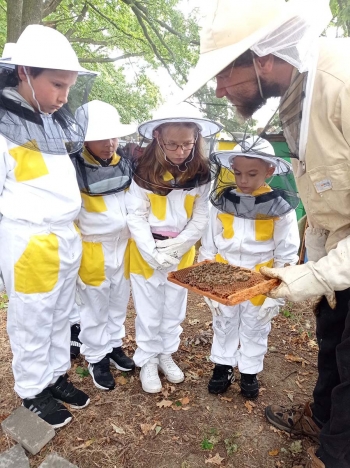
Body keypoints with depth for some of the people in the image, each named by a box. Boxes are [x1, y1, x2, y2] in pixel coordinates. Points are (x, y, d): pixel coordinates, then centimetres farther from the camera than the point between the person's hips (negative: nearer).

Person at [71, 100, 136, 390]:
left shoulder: (125, 165, 0)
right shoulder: (73, 168, -15)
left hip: (124, 245, 5)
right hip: (92, 249, -5)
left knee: (119, 300, 18)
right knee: (95, 305, 10)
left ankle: (114, 345, 38)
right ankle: (97, 357, 28)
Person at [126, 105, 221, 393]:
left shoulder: (202, 174, -7)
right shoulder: (145, 171, -12)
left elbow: (201, 219, -7)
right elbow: (136, 216, -12)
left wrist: (174, 248, -15)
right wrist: (154, 253, -19)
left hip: (182, 253, 2)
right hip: (146, 252, -2)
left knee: (174, 310, 17)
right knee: (149, 312, 11)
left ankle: (167, 354, 39)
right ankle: (148, 360, 31)